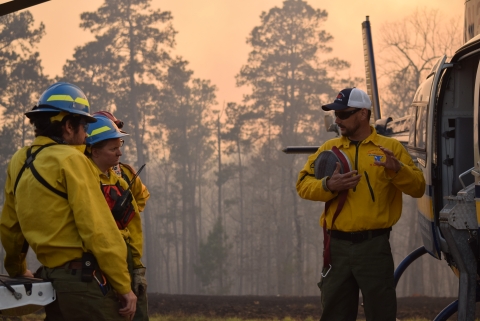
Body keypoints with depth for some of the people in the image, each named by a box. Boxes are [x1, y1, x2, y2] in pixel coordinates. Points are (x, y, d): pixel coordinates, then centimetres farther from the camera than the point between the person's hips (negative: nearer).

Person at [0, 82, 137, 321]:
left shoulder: (19, 162, 12)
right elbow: (98, 228, -15)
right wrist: (124, 286, -11)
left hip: (52, 279, 8)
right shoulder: (70, 160, -10)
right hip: (84, 279, -8)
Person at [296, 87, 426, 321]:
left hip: (374, 245, -3)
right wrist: (328, 185, -14)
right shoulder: (329, 149, 11)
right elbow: (303, 185, 5)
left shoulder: (390, 148, 3)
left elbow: (418, 187, -1)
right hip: (337, 245, 3)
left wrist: (397, 169, -20)